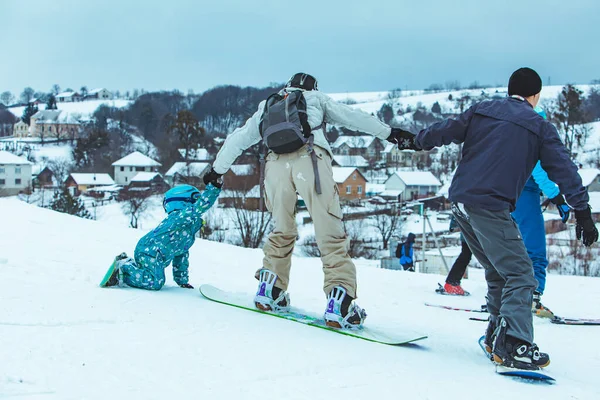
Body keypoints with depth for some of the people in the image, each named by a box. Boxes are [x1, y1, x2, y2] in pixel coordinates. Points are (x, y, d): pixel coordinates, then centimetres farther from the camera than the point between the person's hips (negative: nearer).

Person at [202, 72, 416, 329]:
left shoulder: (266, 107, 34)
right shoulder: (316, 98, 28)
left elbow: (237, 139, 35)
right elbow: (353, 117, 24)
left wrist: (217, 170, 43)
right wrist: (389, 133, 29)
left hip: (276, 166, 4)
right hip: (310, 159, -3)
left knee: (282, 231, 22)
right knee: (330, 232, -5)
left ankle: (270, 290, 16)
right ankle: (339, 301, -17)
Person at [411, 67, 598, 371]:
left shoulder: (481, 110, 13)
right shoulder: (539, 126, 5)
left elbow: (444, 131, 14)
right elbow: (563, 169, 2)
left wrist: (418, 140, 32)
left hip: (460, 202, 6)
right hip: (491, 208, -6)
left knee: (498, 271, 19)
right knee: (520, 275, -4)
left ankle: (498, 336, 19)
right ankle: (512, 344, -19)